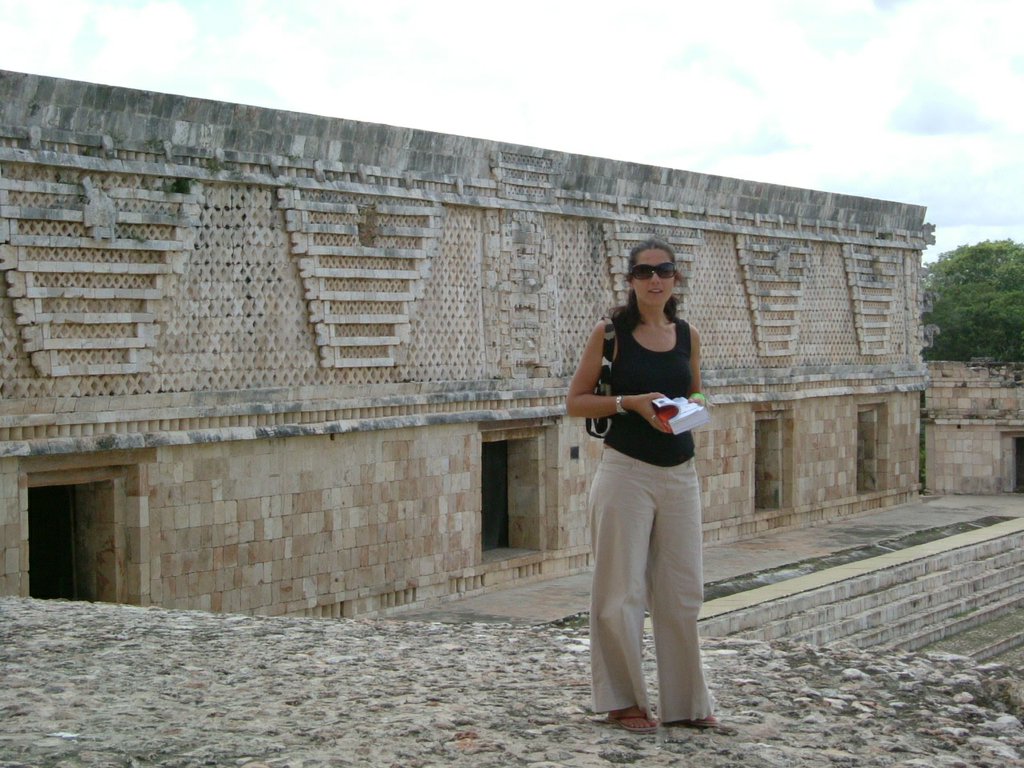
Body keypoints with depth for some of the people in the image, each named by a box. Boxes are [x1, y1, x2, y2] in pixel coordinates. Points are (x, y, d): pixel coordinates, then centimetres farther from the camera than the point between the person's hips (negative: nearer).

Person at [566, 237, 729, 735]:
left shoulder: (687, 336, 8)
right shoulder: (610, 332, -4)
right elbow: (575, 402, -3)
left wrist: (694, 406, -1)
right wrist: (629, 402, -16)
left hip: (680, 473, 4)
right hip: (626, 470, -4)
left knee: (683, 590, 7)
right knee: (623, 591, -1)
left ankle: (686, 702, 18)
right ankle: (623, 700, 13)